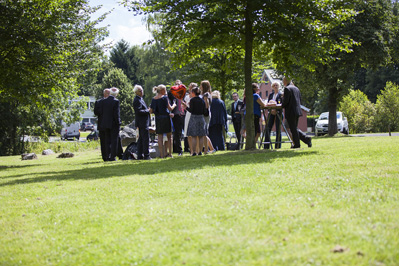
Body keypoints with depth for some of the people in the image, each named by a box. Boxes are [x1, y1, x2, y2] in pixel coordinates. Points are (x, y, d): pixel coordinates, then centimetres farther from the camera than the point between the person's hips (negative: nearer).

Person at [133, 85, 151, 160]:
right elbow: (138, 111, -23)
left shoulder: (140, 99, 17)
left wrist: (147, 110, 10)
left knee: (141, 139, 12)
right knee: (146, 139, -9)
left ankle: (140, 156, 16)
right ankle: (146, 155, -7)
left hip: (142, 122, 11)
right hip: (142, 122, -11)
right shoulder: (137, 100, -15)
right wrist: (147, 111, -14)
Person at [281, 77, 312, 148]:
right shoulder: (296, 88, 15)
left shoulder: (287, 89, -11)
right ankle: (306, 138, 2)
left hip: (291, 112, -8)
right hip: (297, 110, 8)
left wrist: (282, 106, 2)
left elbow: (285, 100, -16)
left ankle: (296, 144, 2)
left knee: (293, 128, -1)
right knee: (295, 128, 16)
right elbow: (299, 100, 19)